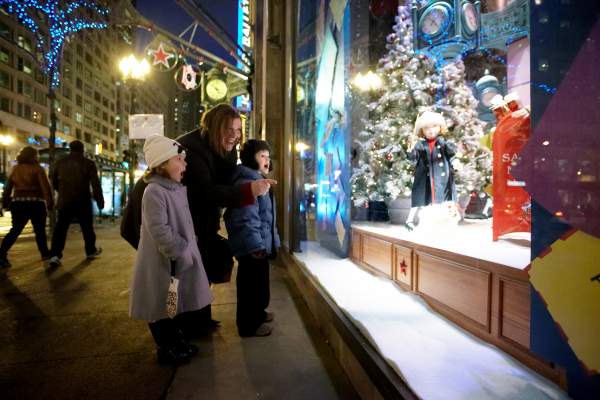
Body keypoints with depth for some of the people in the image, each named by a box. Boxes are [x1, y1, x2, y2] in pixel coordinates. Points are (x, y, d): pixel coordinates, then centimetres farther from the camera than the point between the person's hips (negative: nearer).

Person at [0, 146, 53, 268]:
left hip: (18, 203, 4)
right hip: (35, 203, -4)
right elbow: (45, 187, -11)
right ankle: (45, 253, 17)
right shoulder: (37, 168, -3)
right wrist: (50, 202, -9)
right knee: (39, 230, 8)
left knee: (15, 230, 7)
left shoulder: (15, 169, 12)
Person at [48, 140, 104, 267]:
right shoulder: (88, 163, -4)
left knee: (60, 228, 3)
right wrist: (100, 200, -2)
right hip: (82, 202, -2)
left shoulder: (60, 162, 7)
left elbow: (54, 182, 16)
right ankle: (91, 251, 25)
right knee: (87, 227, 12)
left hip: (64, 201, 2)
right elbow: (95, 185, -8)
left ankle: (55, 255, -9)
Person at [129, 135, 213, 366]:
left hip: (180, 257, 9)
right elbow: (160, 232, -26)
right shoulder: (154, 192, -21)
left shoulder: (178, 188, 8)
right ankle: (165, 349, 24)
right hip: (162, 262, -9)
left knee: (173, 303, 21)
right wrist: (181, 252, -21)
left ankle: (177, 341, 36)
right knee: (161, 306, 8)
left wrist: (188, 248, 12)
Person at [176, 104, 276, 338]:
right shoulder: (191, 148, -26)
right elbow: (205, 191, -37)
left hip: (206, 224, 8)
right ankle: (185, 329, 23)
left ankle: (201, 321, 36)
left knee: (204, 271, 18)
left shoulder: (226, 150, -1)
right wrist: (250, 189, -44)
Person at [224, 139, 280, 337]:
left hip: (261, 245, 11)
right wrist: (255, 245, -27)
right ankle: (249, 325, 17)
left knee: (260, 282, 23)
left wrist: (272, 241, 23)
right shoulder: (246, 183, -21)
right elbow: (247, 219, -28)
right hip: (252, 248, -11)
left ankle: (258, 313, 40)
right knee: (251, 285, 3)